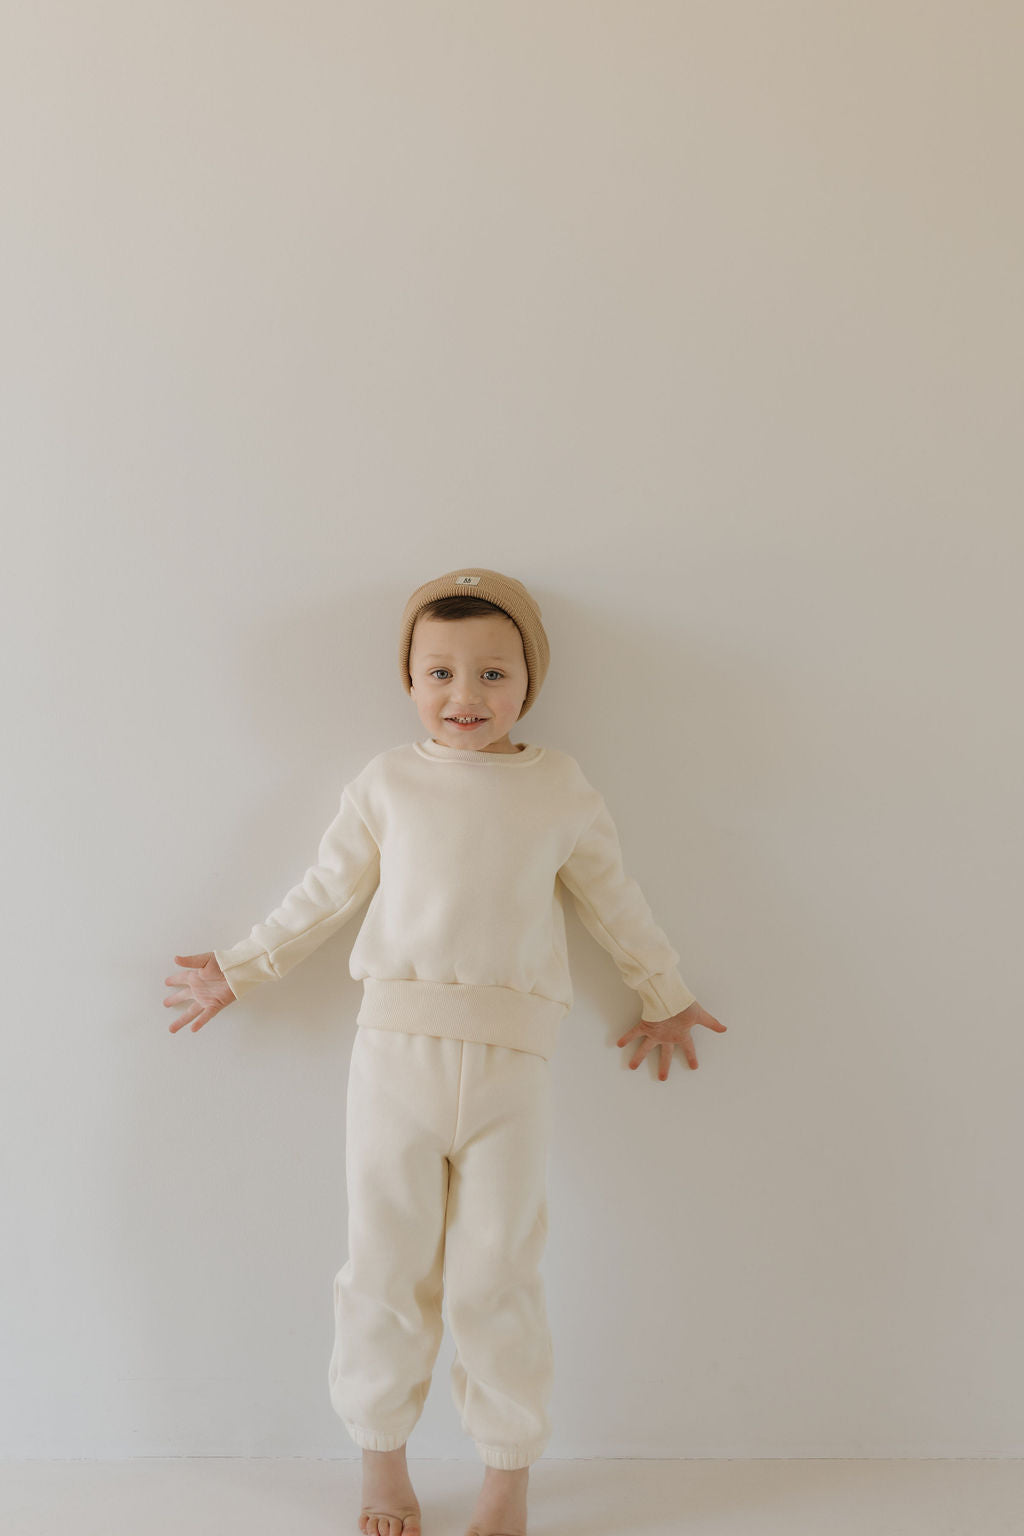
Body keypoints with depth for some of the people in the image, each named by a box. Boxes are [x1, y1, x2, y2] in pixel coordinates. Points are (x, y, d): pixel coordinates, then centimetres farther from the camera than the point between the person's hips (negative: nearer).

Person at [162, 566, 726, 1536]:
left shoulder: (562, 790, 5)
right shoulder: (387, 783, 5)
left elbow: (615, 903, 17)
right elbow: (321, 896, 14)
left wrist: (666, 998, 27)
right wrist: (236, 974, 21)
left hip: (511, 1064, 0)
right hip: (396, 1052, 1)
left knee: (495, 1279, 6)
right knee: (384, 1268, 8)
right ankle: (381, 1455, 32)